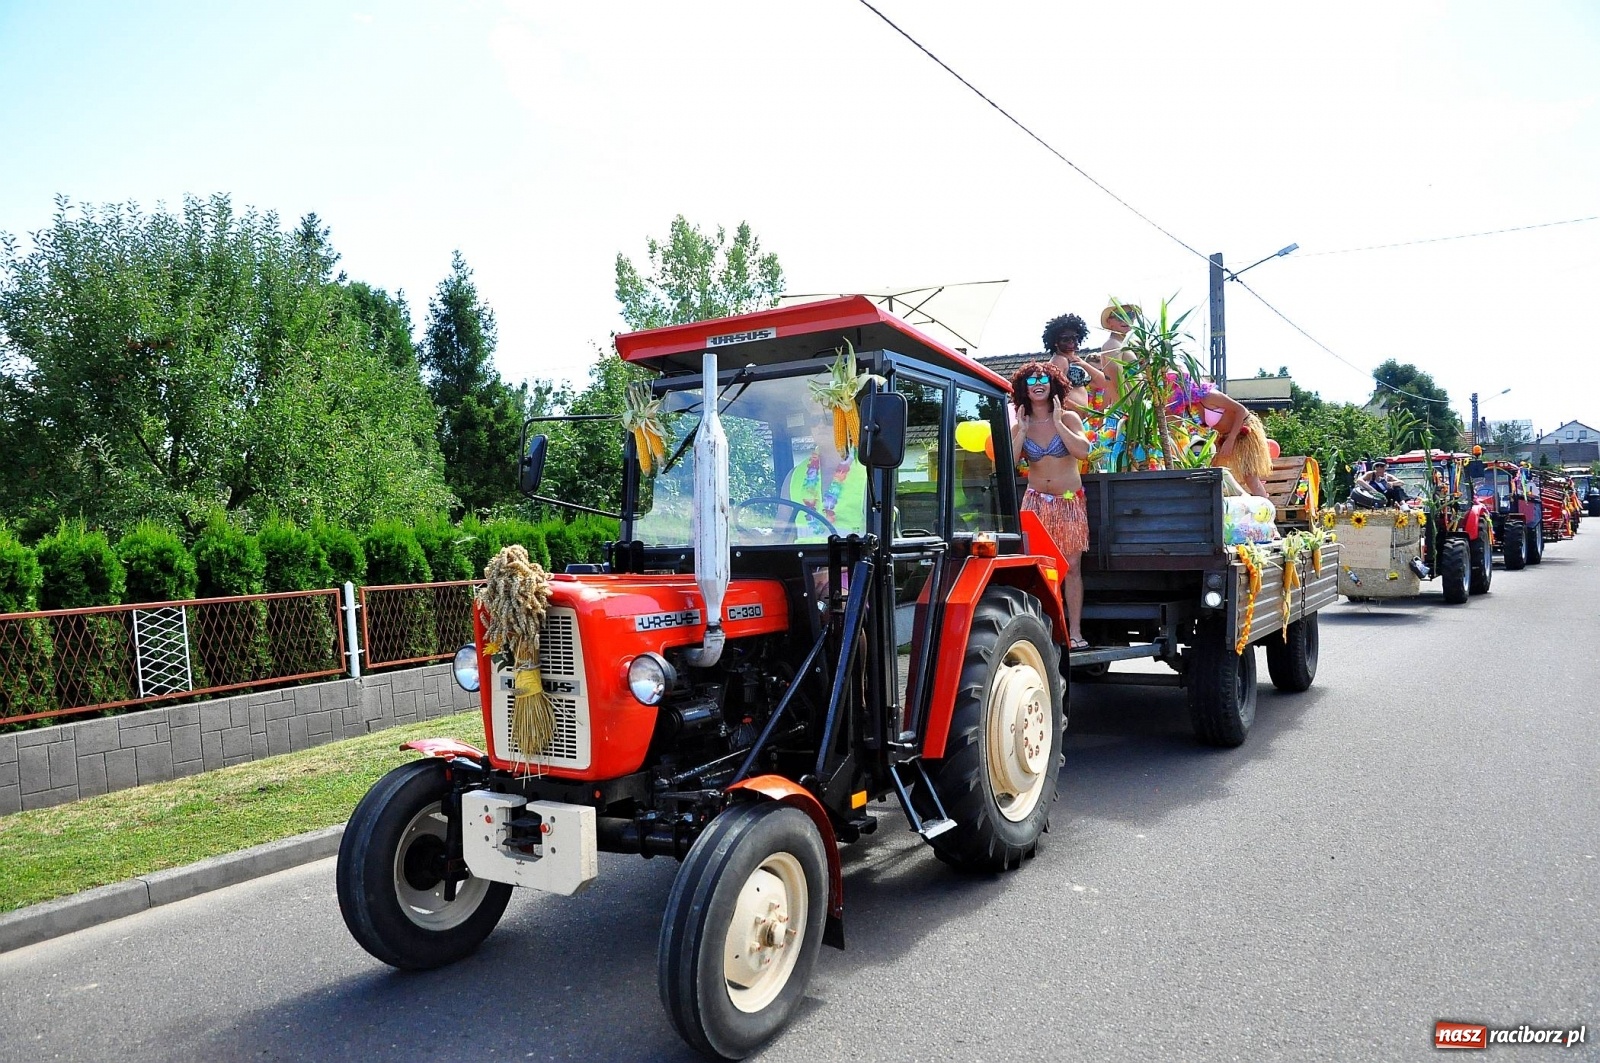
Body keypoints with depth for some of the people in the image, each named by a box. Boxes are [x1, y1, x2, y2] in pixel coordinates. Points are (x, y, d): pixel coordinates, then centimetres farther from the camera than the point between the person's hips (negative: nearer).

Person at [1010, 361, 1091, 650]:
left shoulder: (1068, 418, 0)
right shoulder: (1020, 426, 4)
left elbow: (1083, 450, -17)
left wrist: (1057, 423, -15)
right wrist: (1022, 431, -9)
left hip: (1070, 501, -1)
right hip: (1036, 501, 1)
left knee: (1071, 566, -3)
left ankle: (1075, 632, -2)